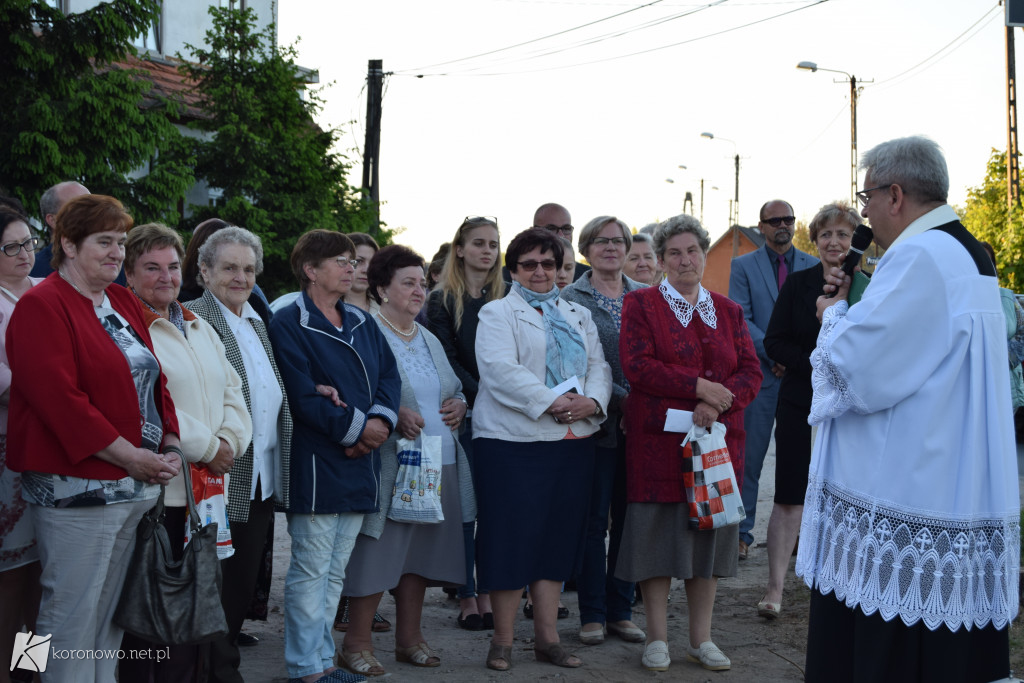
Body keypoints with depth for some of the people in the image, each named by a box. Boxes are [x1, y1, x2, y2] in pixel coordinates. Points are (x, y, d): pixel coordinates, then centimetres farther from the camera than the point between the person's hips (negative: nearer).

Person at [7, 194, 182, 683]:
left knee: (112, 611, 15)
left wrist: (170, 446, 1)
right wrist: (128, 456, -18)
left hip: (139, 486, 8)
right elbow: (58, 397, -19)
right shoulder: (42, 307, -10)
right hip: (77, 488, -8)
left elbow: (154, 380, 16)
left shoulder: (123, 303, 14)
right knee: (73, 614, 0)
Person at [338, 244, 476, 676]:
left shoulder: (430, 341, 19)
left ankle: (409, 637, 22)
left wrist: (459, 405, 4)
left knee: (420, 552, 11)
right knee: (380, 551, -5)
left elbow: (454, 390, 27)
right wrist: (392, 415, -23)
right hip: (391, 464, -7)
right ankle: (357, 641, 8)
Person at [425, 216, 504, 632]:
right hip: (463, 415, -3)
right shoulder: (443, 300, 2)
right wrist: (482, 395, -16)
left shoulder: (506, 299, 12)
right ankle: (466, 598, 8)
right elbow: (448, 361, -5)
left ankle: (489, 595, 11)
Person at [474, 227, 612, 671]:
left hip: (574, 441, 5)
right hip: (512, 440, -5)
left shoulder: (578, 315, 20)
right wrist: (550, 402, -21)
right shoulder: (497, 314, 2)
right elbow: (500, 370, -14)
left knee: (557, 535, 9)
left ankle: (547, 638, 18)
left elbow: (598, 365, 11)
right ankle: (502, 640, 8)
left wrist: (593, 401, -10)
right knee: (511, 536, -3)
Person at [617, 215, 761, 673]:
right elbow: (637, 366, -10)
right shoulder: (640, 305, 3)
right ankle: (657, 638, 12)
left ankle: (701, 639, 18)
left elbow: (751, 372, 5)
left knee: (708, 533, 7)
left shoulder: (728, 311, 14)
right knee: (658, 533, 0)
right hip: (658, 441, -4)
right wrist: (699, 386, -16)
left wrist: (718, 403, -14)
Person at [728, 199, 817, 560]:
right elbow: (741, 319, -3)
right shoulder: (743, 266, 6)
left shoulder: (812, 266, 11)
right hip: (760, 375, -2)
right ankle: (741, 533, 7)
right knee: (749, 458, 0)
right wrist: (774, 354, -14)